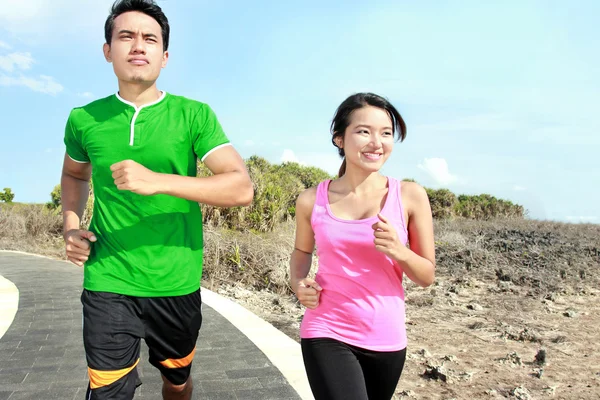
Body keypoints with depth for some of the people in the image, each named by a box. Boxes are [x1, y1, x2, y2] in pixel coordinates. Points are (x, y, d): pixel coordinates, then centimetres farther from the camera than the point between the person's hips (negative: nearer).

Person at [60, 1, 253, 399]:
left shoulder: (194, 115, -7)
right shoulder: (84, 119, 1)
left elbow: (242, 188, -17)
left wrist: (157, 181, -28)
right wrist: (72, 227, 3)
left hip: (177, 285, 0)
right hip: (108, 284, 1)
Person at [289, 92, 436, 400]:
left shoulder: (410, 196, -7)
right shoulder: (311, 200, -5)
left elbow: (427, 276, -1)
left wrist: (398, 251, -21)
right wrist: (298, 283, -6)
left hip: (386, 338, 2)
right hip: (326, 335, -1)